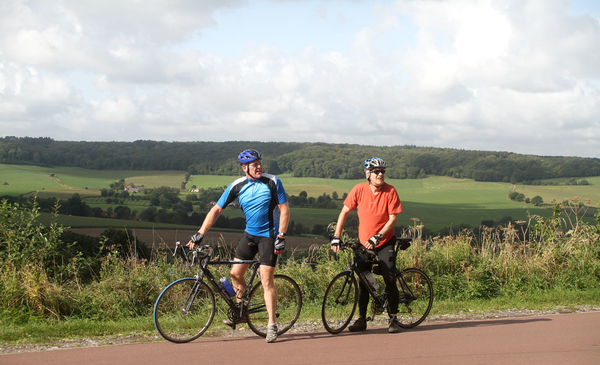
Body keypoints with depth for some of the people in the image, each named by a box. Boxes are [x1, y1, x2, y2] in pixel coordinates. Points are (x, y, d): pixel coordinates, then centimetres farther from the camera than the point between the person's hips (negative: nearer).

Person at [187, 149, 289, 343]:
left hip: (269, 235, -4)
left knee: (266, 279, -11)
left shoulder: (272, 182, -12)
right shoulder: (237, 186, -5)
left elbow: (284, 209, -9)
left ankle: (272, 325, -4)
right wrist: (200, 233, -10)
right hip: (249, 233, 4)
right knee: (235, 273, 5)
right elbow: (217, 209, -3)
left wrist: (281, 236, -17)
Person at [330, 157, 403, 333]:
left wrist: (377, 237, -23)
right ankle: (361, 319, 16)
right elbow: (344, 212, -4)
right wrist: (336, 237, -11)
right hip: (364, 243, 2)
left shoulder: (390, 191, -13)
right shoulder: (359, 190, -10)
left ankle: (393, 319, 3)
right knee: (363, 281, 5)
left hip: (385, 243, -2)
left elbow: (393, 218, -14)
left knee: (390, 280, -9)